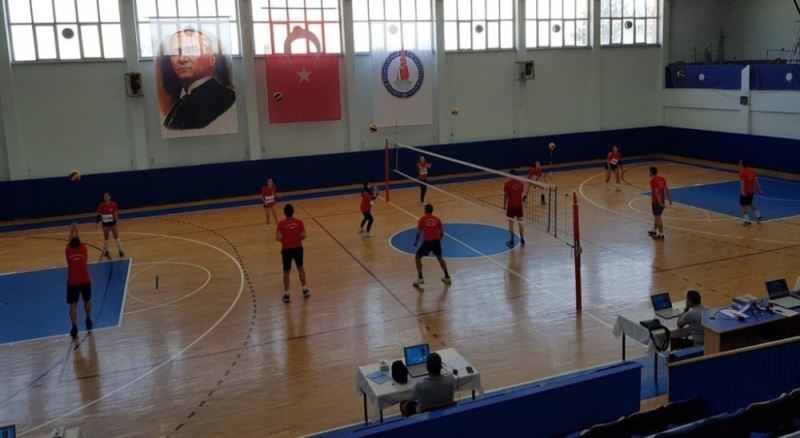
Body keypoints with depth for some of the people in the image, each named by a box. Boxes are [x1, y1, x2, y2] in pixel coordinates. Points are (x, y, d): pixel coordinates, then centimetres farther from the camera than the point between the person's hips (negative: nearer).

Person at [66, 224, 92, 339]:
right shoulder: (83, 249, 4)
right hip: (85, 281, 1)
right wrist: (76, 231, 34)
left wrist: (71, 232, 37)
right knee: (87, 300, 22)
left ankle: (74, 326, -10)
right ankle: (88, 320, 31)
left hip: (72, 282, -1)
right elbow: (79, 241, 25)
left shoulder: (68, 251, 4)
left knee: (73, 305, 1)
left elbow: (70, 242, 25)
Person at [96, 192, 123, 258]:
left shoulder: (113, 204, -9)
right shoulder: (101, 205, -5)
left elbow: (116, 213, -9)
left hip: (112, 222, -1)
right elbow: (99, 214, 0)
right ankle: (106, 251, 21)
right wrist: (96, 222, -4)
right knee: (106, 238, 10)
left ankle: (120, 250, 9)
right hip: (105, 223, 1)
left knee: (116, 236, 2)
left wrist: (117, 219, -27)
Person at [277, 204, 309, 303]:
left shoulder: (281, 224, -14)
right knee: (300, 268, 21)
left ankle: (286, 295, 14)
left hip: (286, 250, -2)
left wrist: (284, 239, 2)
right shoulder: (299, 222, -8)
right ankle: (305, 290, 29)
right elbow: (303, 236, -9)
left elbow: (278, 238, -19)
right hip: (298, 248, 2)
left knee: (286, 272, 9)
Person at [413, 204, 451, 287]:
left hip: (427, 242, -4)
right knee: (440, 257, 26)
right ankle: (447, 277, 26)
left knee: (417, 257, 13)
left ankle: (420, 278, 3)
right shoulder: (437, 219, 7)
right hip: (436, 241, 4)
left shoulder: (422, 219, -2)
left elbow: (419, 232, -2)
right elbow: (442, 233, 10)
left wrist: (416, 242, 13)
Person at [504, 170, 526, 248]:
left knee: (511, 223, 3)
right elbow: (521, 193, 3)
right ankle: (522, 240, 21)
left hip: (511, 206, -3)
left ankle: (512, 241, 4)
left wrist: (504, 205, 4)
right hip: (519, 205, 3)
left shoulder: (507, 184, -11)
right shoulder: (520, 183, -1)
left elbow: (505, 196, -7)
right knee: (520, 222, 14)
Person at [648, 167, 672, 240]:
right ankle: (654, 231, 36)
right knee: (656, 216, 22)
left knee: (658, 217, -2)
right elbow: (666, 189, 6)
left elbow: (656, 192, -24)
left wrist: (660, 203, -24)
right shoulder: (662, 179, 5)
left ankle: (661, 235, 2)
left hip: (656, 201, -8)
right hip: (662, 200, 8)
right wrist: (669, 199, 11)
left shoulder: (653, 181, -18)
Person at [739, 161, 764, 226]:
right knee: (750, 204, 26)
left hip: (745, 191, -8)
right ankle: (758, 216, 31)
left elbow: (742, 182, -23)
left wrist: (742, 191, -27)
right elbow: (756, 180, 8)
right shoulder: (752, 171, 5)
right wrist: (759, 189, 13)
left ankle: (747, 221, 4)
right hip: (751, 191, 8)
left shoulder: (742, 172, -16)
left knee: (744, 205, 2)